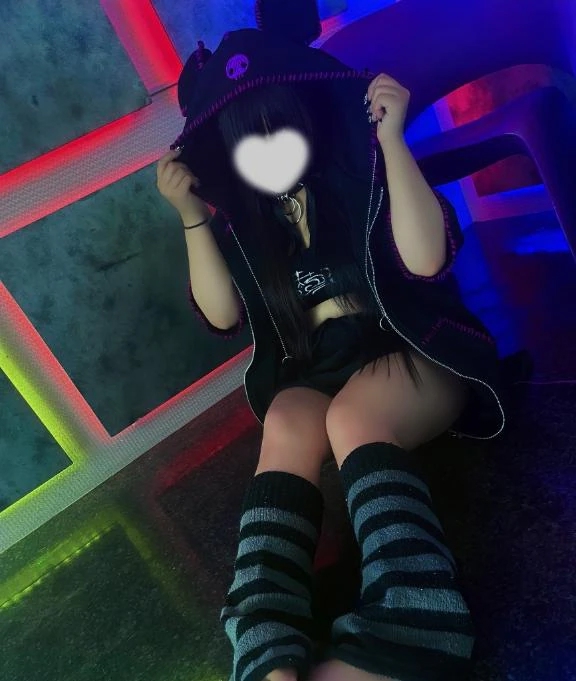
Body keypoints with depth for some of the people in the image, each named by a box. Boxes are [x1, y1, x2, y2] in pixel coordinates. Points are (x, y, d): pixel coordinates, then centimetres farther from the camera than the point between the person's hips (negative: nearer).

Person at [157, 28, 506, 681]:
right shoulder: (240, 215, 8)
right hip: (314, 371, 3)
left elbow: (427, 258, -17)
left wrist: (391, 139, -21)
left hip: (413, 352, -2)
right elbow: (222, 314, -1)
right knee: (286, 427, -31)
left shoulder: (361, 166, -2)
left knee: (353, 419, -34)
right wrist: (193, 215, -8)